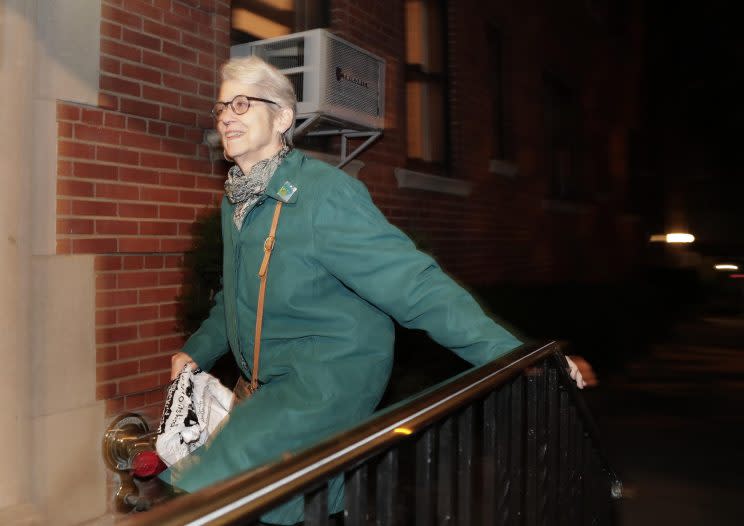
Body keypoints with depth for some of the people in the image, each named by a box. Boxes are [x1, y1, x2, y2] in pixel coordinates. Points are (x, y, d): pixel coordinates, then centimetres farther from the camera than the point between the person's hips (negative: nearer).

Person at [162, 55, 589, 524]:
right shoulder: (236, 202, 9)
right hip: (268, 388, 9)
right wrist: (197, 351, 17)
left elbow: (414, 284, -26)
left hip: (331, 380, -9)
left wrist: (512, 355, -30)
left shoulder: (325, 193, -19)